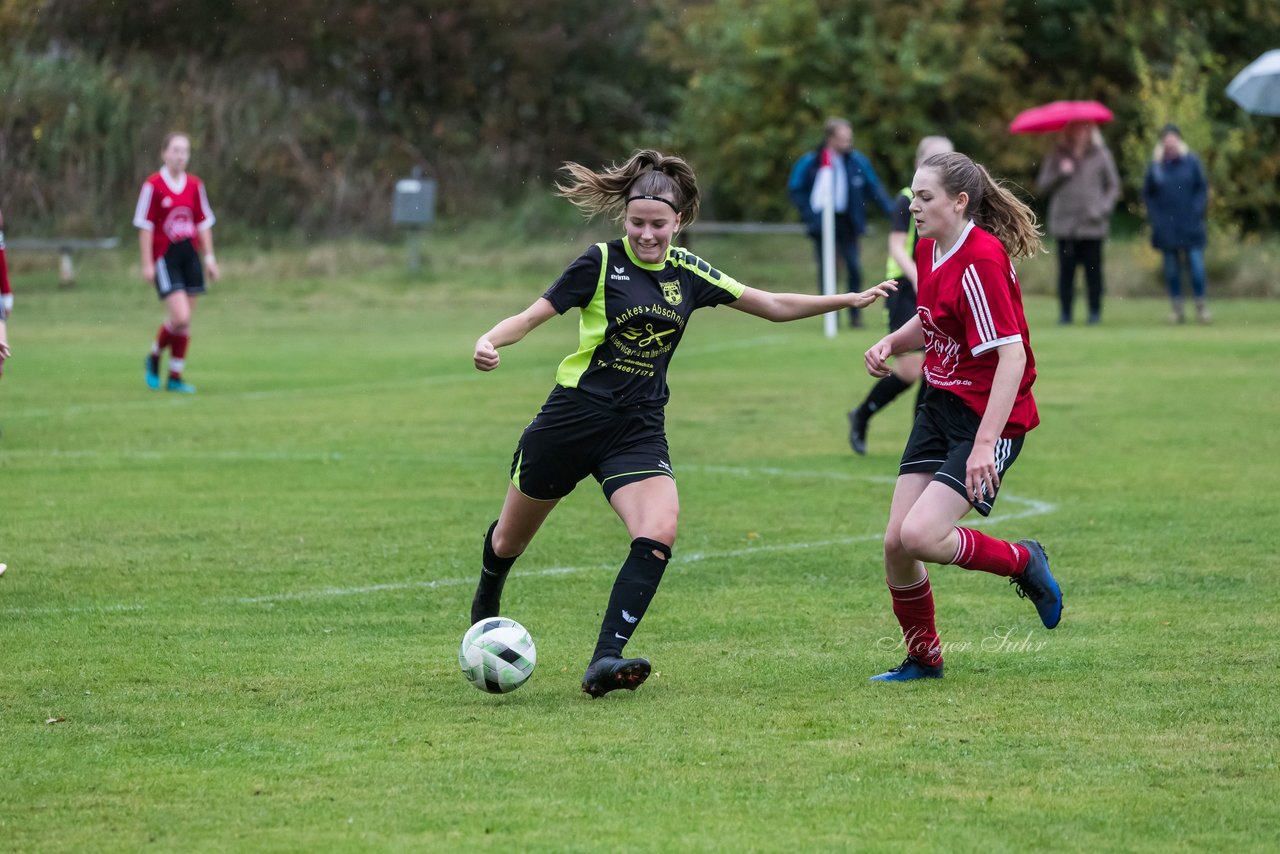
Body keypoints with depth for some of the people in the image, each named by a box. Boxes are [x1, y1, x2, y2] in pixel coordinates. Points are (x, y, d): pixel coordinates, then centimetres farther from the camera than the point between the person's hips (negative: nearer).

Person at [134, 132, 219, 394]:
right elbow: (145, 225, -7)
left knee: (186, 321, 5)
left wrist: (209, 258, 9)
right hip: (165, 257, -5)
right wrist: (147, 264, -10)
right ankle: (155, 357, 12)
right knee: (180, 317, -15)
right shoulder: (153, 185, -9)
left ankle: (175, 377, 15)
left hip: (190, 256, 5)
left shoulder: (195, 185, 6)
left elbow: (204, 222, 13)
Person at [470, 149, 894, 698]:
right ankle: (487, 602, 50)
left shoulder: (689, 273, 2)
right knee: (511, 538, 14)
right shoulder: (601, 263, -9)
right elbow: (532, 316, -10)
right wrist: (490, 342, -30)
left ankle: (605, 661, -27)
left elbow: (774, 306, 10)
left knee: (659, 533, -24)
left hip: (638, 430, 2)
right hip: (572, 419, -2)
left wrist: (849, 299, 5)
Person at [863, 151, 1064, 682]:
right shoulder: (928, 251, 5)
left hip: (989, 416, -8)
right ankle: (923, 659, 21)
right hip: (939, 407, 8)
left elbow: (1012, 356, -25)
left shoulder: (981, 261, -21)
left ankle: (1023, 562, 5)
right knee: (895, 543, 2)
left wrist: (985, 444, -30)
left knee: (919, 536, -20)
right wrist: (891, 343, 3)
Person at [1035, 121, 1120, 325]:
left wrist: (1102, 208, -6)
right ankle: (1065, 312, 3)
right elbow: (1042, 186, 8)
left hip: (1092, 224, -1)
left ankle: (1095, 312, 6)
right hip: (1065, 223, 1)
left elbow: (1114, 187, 9)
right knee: (1066, 269, -2)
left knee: (1093, 268, -1)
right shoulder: (1057, 156, 10)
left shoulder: (1101, 155, 7)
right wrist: (1060, 174, -9)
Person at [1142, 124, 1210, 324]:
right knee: (1171, 268, 4)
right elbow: (1147, 193, 8)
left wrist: (1197, 210, -5)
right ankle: (1177, 309, 11)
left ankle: (1201, 306, 5)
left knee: (1196, 263, -6)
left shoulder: (1191, 161, 1)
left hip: (1190, 225, -1)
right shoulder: (1156, 164, 2)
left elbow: (1202, 188, 6)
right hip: (1166, 228, 1)